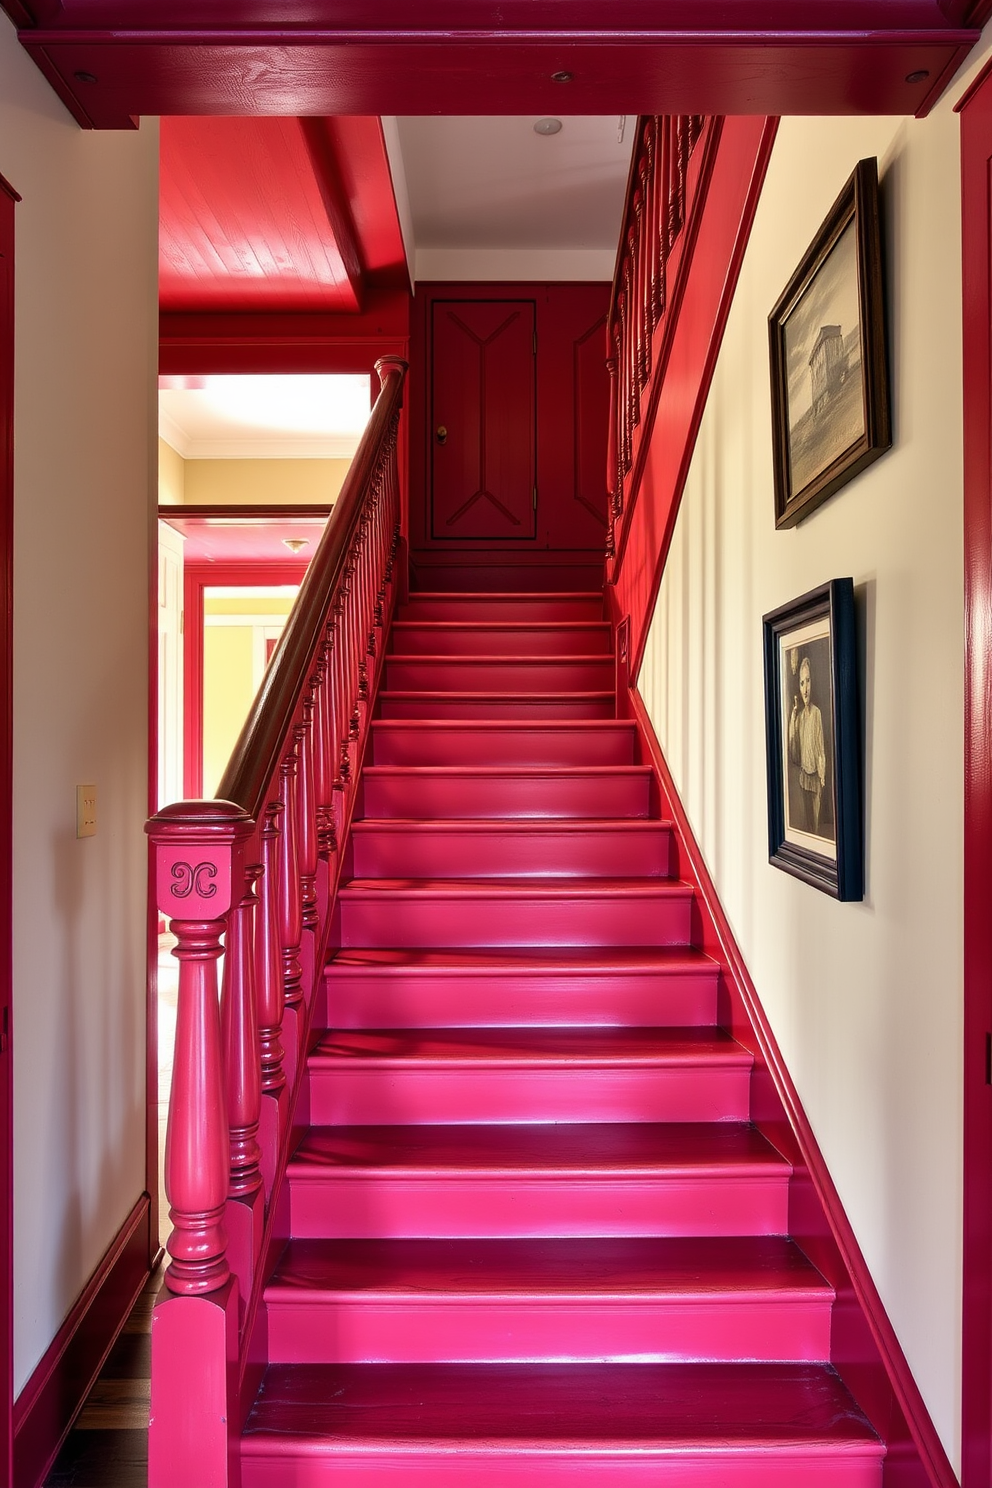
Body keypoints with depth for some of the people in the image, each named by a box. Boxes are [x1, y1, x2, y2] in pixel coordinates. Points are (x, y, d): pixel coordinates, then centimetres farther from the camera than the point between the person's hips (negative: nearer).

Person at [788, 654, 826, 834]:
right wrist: (793, 714, 0)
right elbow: (794, 754, 2)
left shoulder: (817, 713, -10)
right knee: (806, 824, 14)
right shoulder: (799, 716, 7)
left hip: (815, 778, -6)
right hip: (803, 778, 6)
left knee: (815, 825, 1)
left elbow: (822, 751, -10)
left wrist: (822, 779, -13)